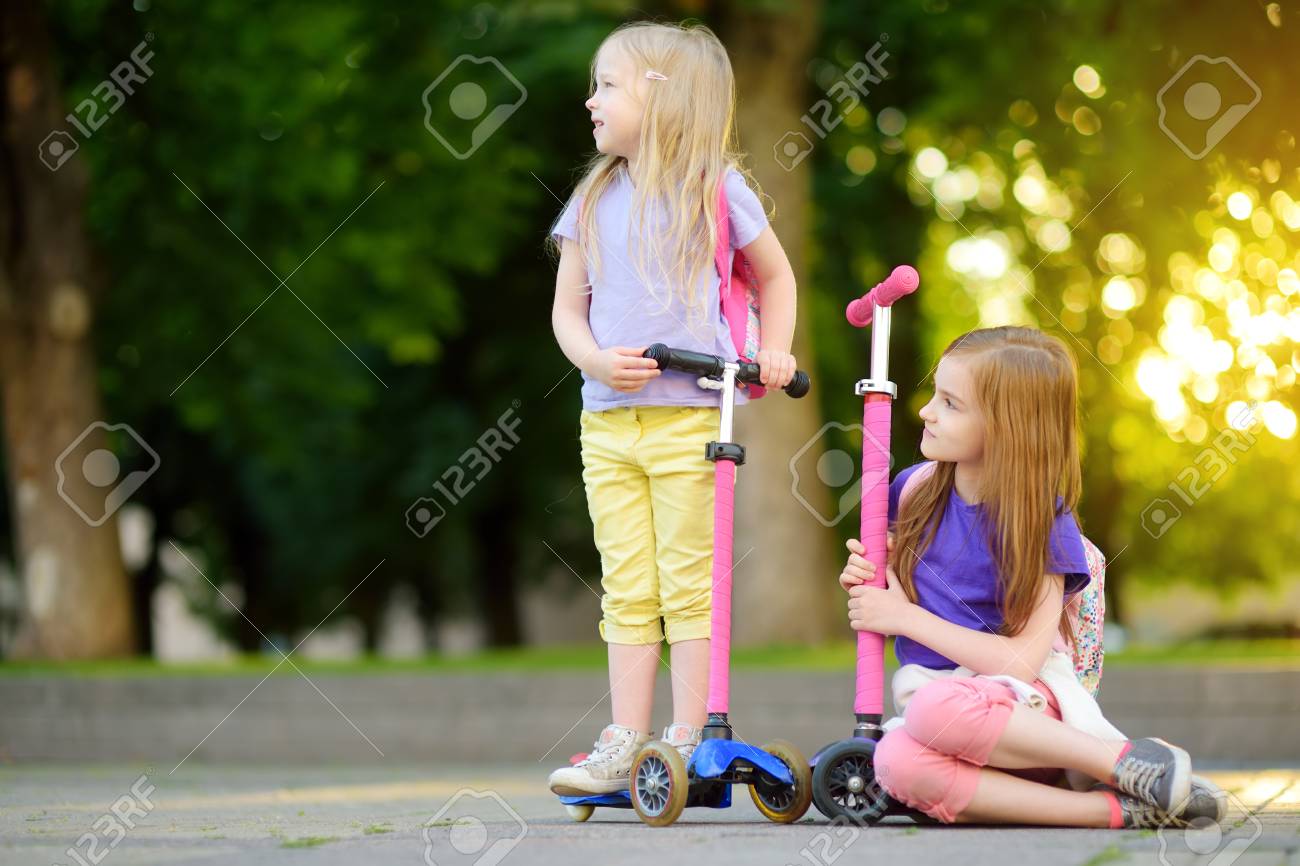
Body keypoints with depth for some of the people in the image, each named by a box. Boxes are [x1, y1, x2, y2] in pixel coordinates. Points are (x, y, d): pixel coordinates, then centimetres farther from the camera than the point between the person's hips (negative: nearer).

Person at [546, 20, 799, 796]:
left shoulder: (715, 189, 1)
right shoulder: (594, 200, 11)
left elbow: (776, 274, 14)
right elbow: (567, 308, 12)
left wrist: (772, 354, 0)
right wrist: (596, 359, -8)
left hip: (689, 418, -4)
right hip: (607, 419, 4)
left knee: (688, 585, -3)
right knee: (627, 592, 5)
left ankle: (687, 743, 1)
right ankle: (624, 747, 7)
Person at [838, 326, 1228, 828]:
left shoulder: (1045, 524, -7)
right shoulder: (914, 490, 9)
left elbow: (1022, 661, -15)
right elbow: (890, 593, 24)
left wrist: (906, 617, -13)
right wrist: (863, 579, 0)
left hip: (1026, 702, -4)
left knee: (934, 709, -41)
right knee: (896, 763, -35)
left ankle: (1127, 762, -25)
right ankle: (1115, 811, -32)